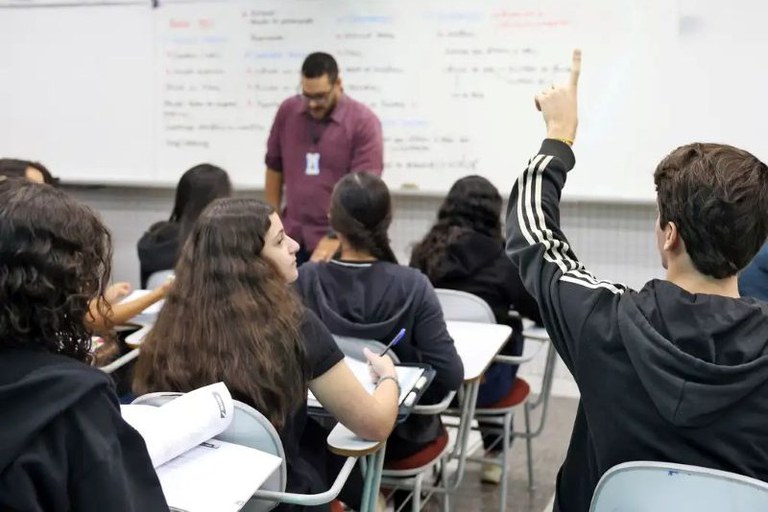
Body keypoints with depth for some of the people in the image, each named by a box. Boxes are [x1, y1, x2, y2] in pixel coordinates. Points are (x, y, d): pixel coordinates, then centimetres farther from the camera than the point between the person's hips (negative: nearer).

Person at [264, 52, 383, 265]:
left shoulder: (364, 122, -11)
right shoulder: (287, 111, 3)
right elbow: (274, 168, 13)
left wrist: (335, 238, -27)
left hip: (340, 243, -4)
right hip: (292, 240, 4)